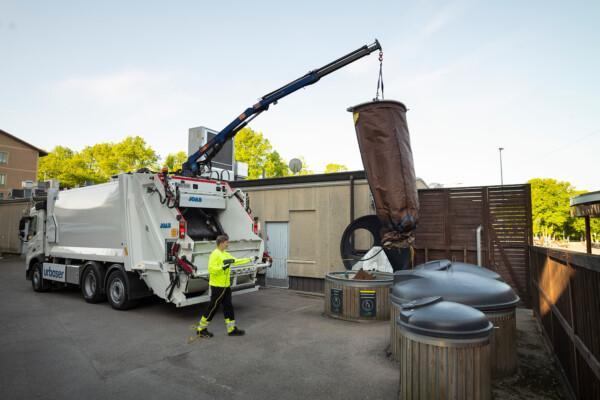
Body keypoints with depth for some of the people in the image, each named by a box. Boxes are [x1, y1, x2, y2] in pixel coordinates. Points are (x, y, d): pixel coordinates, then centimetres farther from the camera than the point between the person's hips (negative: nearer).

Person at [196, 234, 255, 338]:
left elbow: (236, 261, 18)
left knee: (228, 307, 12)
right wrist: (223, 266, -32)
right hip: (217, 286, -9)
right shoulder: (215, 254, -17)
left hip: (226, 286, 9)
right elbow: (211, 269, -25)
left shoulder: (226, 254, 11)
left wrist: (250, 259, 16)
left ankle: (232, 329, 20)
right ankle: (201, 329, 16)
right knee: (213, 307, 1)